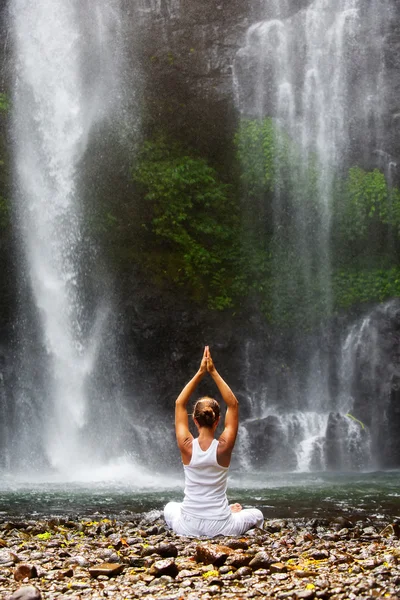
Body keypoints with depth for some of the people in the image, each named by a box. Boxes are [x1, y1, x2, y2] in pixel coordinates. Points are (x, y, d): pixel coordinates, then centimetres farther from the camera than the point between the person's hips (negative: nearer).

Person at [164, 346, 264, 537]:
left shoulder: (186, 446, -12)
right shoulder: (223, 447, -14)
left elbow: (180, 404, 0)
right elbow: (233, 405, -5)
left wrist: (200, 372, -4)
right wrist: (213, 372, -7)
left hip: (188, 526, 0)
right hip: (220, 526, 0)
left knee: (170, 507, 37)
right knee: (256, 514, 29)